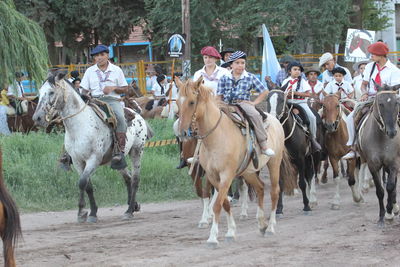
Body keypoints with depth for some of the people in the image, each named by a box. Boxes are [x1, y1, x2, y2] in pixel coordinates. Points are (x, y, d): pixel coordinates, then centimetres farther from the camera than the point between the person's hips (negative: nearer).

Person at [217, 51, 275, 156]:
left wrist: (254, 102, 1)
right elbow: (219, 96, 12)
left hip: (243, 103, -2)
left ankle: (263, 145, -27)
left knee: (255, 114, -32)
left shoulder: (250, 77, 9)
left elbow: (264, 92, 12)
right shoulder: (224, 78, 11)